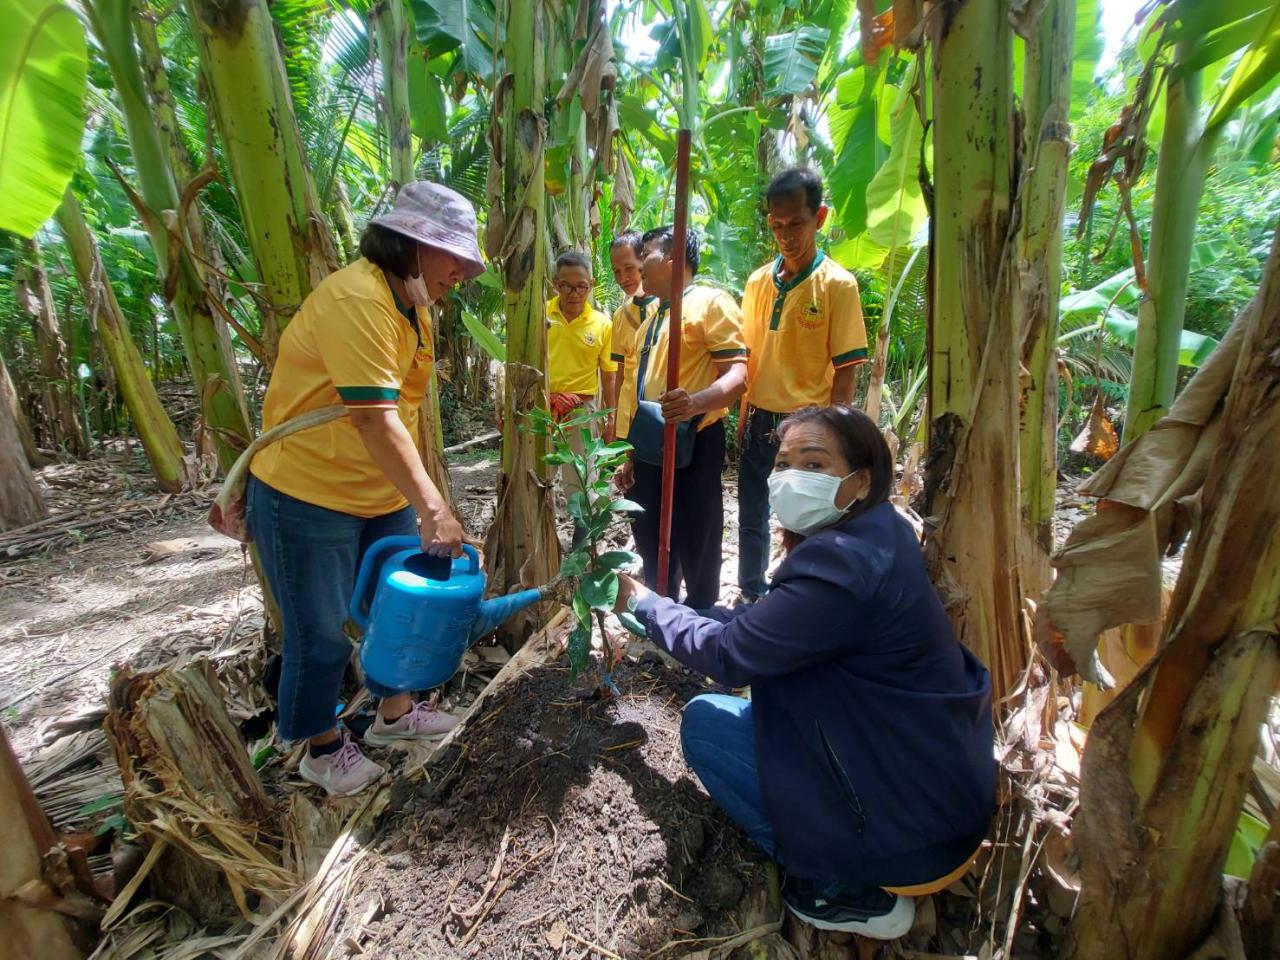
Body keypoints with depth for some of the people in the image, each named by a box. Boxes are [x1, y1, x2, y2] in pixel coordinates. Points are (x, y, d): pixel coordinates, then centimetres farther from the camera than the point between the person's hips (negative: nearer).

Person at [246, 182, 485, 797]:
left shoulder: (413, 307, 9)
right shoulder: (356, 298, -22)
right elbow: (374, 419, -31)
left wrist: (419, 499, 9)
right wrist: (432, 508, -31)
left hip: (383, 497, 9)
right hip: (307, 499, -9)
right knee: (323, 633, 8)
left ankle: (393, 713, 42)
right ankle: (322, 749, 33)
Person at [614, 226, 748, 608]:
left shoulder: (711, 302, -6)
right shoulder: (652, 318, 21)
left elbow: (737, 374, -18)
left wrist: (696, 402, -38)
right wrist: (631, 454, 21)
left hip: (694, 444, -8)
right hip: (650, 447, 9)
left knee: (695, 548, 1)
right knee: (650, 541, 17)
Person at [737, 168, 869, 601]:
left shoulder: (838, 284, -8)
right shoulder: (758, 281, 6)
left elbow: (845, 371, -9)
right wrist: (744, 416, 9)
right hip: (760, 420, 5)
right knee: (752, 515, 16)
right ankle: (752, 594, 37)